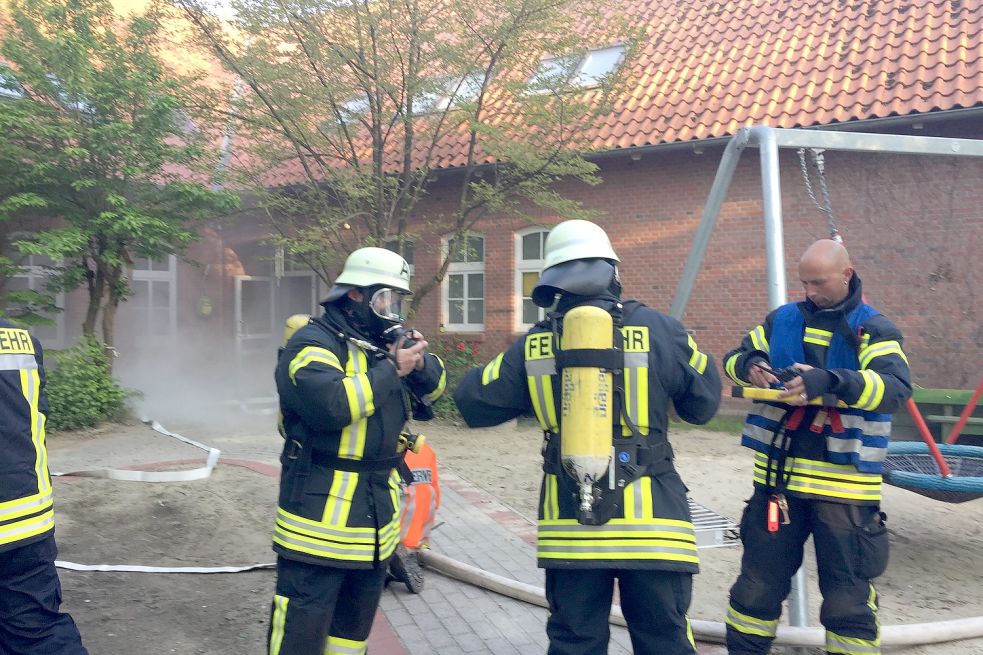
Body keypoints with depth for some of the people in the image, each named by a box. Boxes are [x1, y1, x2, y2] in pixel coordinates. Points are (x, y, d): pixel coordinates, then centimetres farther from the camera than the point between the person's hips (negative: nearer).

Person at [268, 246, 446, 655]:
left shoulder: (385, 342, 13)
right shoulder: (313, 342, -13)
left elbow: (433, 387, 13)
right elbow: (329, 403, -30)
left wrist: (420, 362, -9)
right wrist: (391, 369, -22)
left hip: (378, 508, 8)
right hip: (322, 508, -8)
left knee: (357, 618, 21)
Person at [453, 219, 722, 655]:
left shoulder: (533, 345, -2)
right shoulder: (656, 329, -6)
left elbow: (473, 403, 8)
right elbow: (704, 402, 4)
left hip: (570, 522, 2)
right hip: (649, 519, -1)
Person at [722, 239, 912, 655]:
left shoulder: (875, 329, -2)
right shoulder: (781, 320, 9)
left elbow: (896, 388, -18)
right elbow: (734, 359, 14)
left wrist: (831, 381, -35)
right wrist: (749, 364, -10)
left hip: (844, 487, -3)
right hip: (777, 478, 3)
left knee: (848, 600, 7)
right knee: (758, 586, 14)